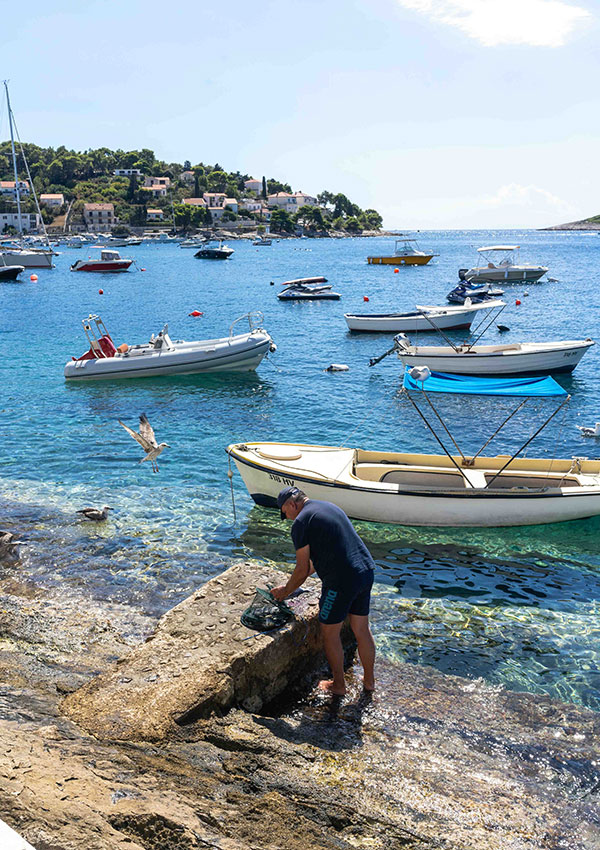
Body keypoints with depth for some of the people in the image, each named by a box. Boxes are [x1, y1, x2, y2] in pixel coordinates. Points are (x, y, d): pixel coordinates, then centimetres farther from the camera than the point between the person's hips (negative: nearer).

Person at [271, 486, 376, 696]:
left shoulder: (301, 523, -8)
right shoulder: (330, 507, 18)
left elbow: (302, 571, -7)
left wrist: (286, 590, 11)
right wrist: (293, 580, 33)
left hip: (341, 581, -8)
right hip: (366, 571, 8)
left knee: (330, 634, 12)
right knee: (362, 630, 20)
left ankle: (338, 685, 26)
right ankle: (369, 680, 34)